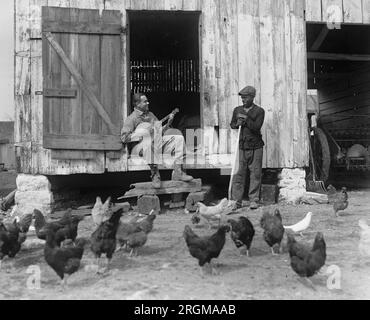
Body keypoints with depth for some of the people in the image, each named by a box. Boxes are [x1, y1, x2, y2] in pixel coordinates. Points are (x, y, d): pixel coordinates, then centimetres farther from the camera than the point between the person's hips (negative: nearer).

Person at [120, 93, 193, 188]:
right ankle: (154, 174, -36)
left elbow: (160, 130, 27)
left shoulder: (150, 114, 23)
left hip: (157, 143, 7)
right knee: (149, 142, -42)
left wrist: (169, 122, 10)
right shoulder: (131, 119, 1)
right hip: (140, 146, -7)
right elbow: (124, 138, -11)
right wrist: (144, 132, -16)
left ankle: (177, 172, -16)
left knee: (179, 138, -7)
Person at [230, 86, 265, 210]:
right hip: (242, 146, 3)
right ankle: (236, 200, 3)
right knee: (239, 173, -1)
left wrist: (246, 119, -13)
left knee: (255, 174, 1)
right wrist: (237, 124, -3)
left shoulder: (259, 111, 0)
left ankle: (254, 200, 9)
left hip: (256, 147, -2)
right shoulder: (237, 110, 13)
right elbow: (232, 124, 18)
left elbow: (257, 127, -11)